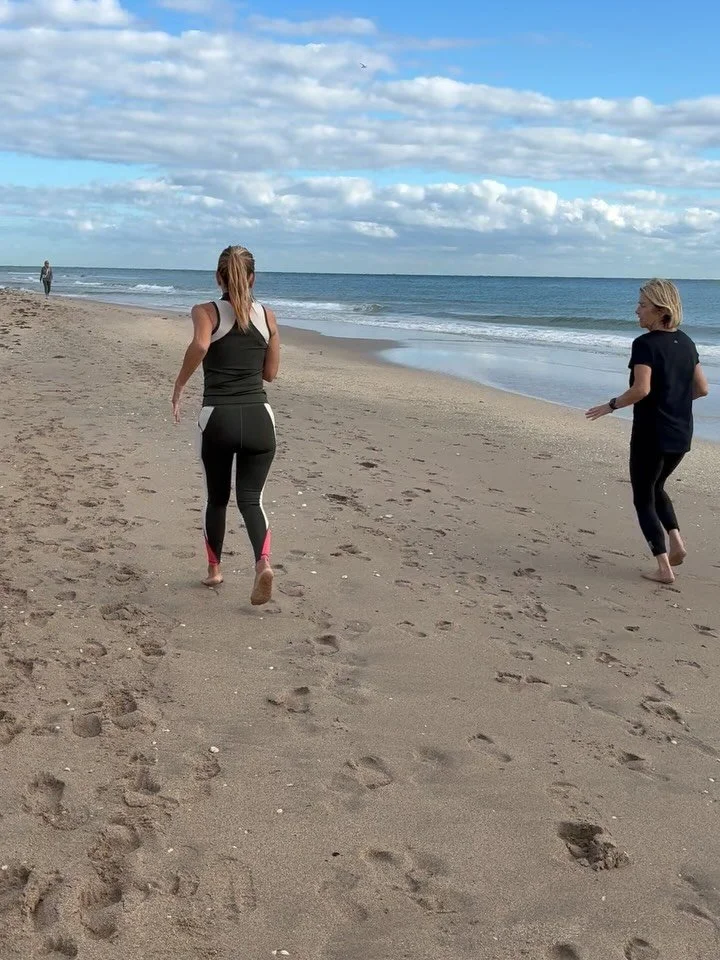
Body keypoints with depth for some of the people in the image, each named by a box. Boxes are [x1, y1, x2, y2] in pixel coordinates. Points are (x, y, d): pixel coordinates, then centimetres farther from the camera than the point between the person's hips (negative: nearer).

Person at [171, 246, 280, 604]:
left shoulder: (206, 312, 0)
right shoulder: (267, 315, 8)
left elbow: (200, 345, -23)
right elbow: (270, 372, 13)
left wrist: (179, 385, -11)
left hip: (218, 417, -1)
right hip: (258, 416, 1)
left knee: (217, 498, 18)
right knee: (250, 498, 5)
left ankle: (214, 570, 31)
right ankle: (263, 562, -20)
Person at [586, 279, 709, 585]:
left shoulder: (645, 344, -15)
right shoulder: (686, 343, 7)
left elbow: (641, 389, -26)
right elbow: (701, 388, 11)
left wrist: (610, 406, -12)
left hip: (651, 434, -7)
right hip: (681, 435, 7)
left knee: (643, 498, 7)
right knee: (656, 487, 28)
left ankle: (664, 568, 3)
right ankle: (676, 542, 13)